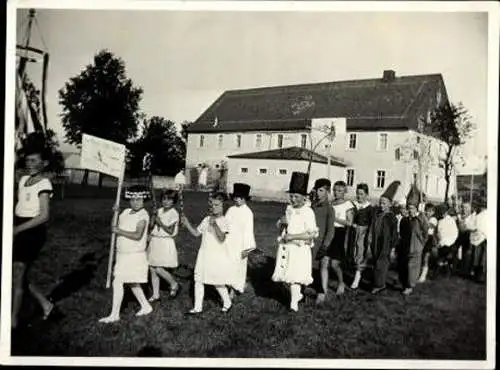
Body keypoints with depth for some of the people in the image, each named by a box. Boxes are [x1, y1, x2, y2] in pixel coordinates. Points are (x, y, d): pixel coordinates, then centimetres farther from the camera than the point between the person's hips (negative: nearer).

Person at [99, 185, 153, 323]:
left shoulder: (143, 215, -16)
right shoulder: (125, 212, 7)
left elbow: (137, 235, -26)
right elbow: (115, 226, 17)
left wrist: (119, 231, -22)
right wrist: (115, 213, 1)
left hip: (134, 256, -8)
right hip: (123, 254, 8)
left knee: (118, 282, -8)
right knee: (133, 283, 19)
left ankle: (114, 315, 1)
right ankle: (146, 306, 34)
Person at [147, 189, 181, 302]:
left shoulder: (174, 213, -9)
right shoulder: (159, 211, 11)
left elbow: (170, 231, -14)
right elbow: (152, 226, 13)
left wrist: (160, 223, -17)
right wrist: (154, 220, -5)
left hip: (165, 243, -7)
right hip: (154, 242, 7)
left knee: (159, 269, -12)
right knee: (152, 268, 6)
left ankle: (174, 284, 14)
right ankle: (155, 294, 17)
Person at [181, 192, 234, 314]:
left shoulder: (223, 221, -12)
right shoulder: (207, 220, 8)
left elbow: (221, 239, -24)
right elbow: (196, 233, 10)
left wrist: (215, 225, -36)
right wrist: (187, 223, -2)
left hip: (218, 257, -6)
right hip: (204, 255, 6)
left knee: (218, 283, 4)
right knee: (198, 280, 6)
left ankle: (227, 303, 29)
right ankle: (198, 307, 16)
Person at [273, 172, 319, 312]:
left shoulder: (308, 212, -14)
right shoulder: (289, 209, 7)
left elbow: (312, 234, -19)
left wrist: (293, 237, -20)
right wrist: (282, 222, 2)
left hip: (300, 249, -6)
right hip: (285, 247, 6)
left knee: (295, 275, -6)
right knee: (287, 274, 11)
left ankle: (294, 302, 6)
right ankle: (297, 294, 33)